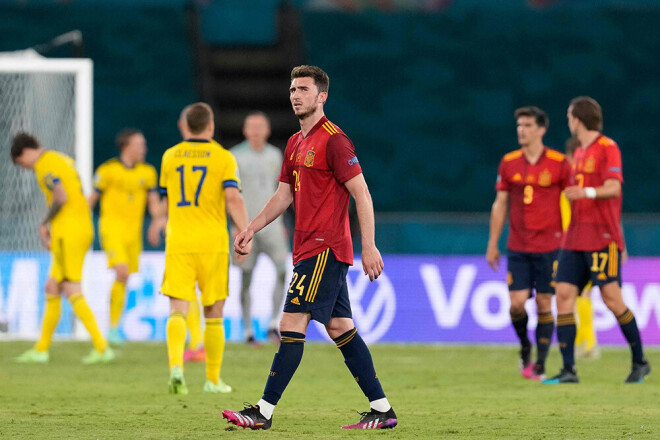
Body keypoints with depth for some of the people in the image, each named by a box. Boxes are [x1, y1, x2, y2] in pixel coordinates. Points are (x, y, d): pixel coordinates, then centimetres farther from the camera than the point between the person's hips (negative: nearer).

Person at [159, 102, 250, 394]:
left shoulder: (170, 156, 9)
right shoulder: (222, 157, -1)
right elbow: (233, 198, -13)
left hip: (178, 242, 2)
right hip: (212, 242, -1)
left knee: (178, 311, -5)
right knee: (213, 314, 11)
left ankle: (176, 366, -29)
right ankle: (213, 379, 17)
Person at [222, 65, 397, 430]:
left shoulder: (333, 140, -11)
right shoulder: (295, 144, 16)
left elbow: (362, 194, -14)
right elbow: (284, 195, 24)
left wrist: (369, 247, -18)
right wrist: (251, 230, 16)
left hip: (325, 249, -9)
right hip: (307, 247, 9)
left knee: (292, 325, -11)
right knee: (340, 328, 9)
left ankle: (264, 412, -10)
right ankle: (382, 409, 12)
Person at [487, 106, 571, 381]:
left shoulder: (558, 163, -3)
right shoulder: (509, 163, 5)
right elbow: (500, 204, 11)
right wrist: (493, 244, 9)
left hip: (549, 246, -2)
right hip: (518, 247, 2)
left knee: (544, 304, 0)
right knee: (517, 302, -7)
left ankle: (540, 365, 8)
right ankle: (525, 347, 21)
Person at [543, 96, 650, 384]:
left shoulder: (607, 148, -7)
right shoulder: (579, 153, 18)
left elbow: (613, 188, -19)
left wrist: (586, 192, -33)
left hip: (602, 238, -8)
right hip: (576, 238, 8)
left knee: (612, 298, -8)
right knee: (563, 294, -4)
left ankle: (640, 362, 8)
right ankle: (568, 370, -5)